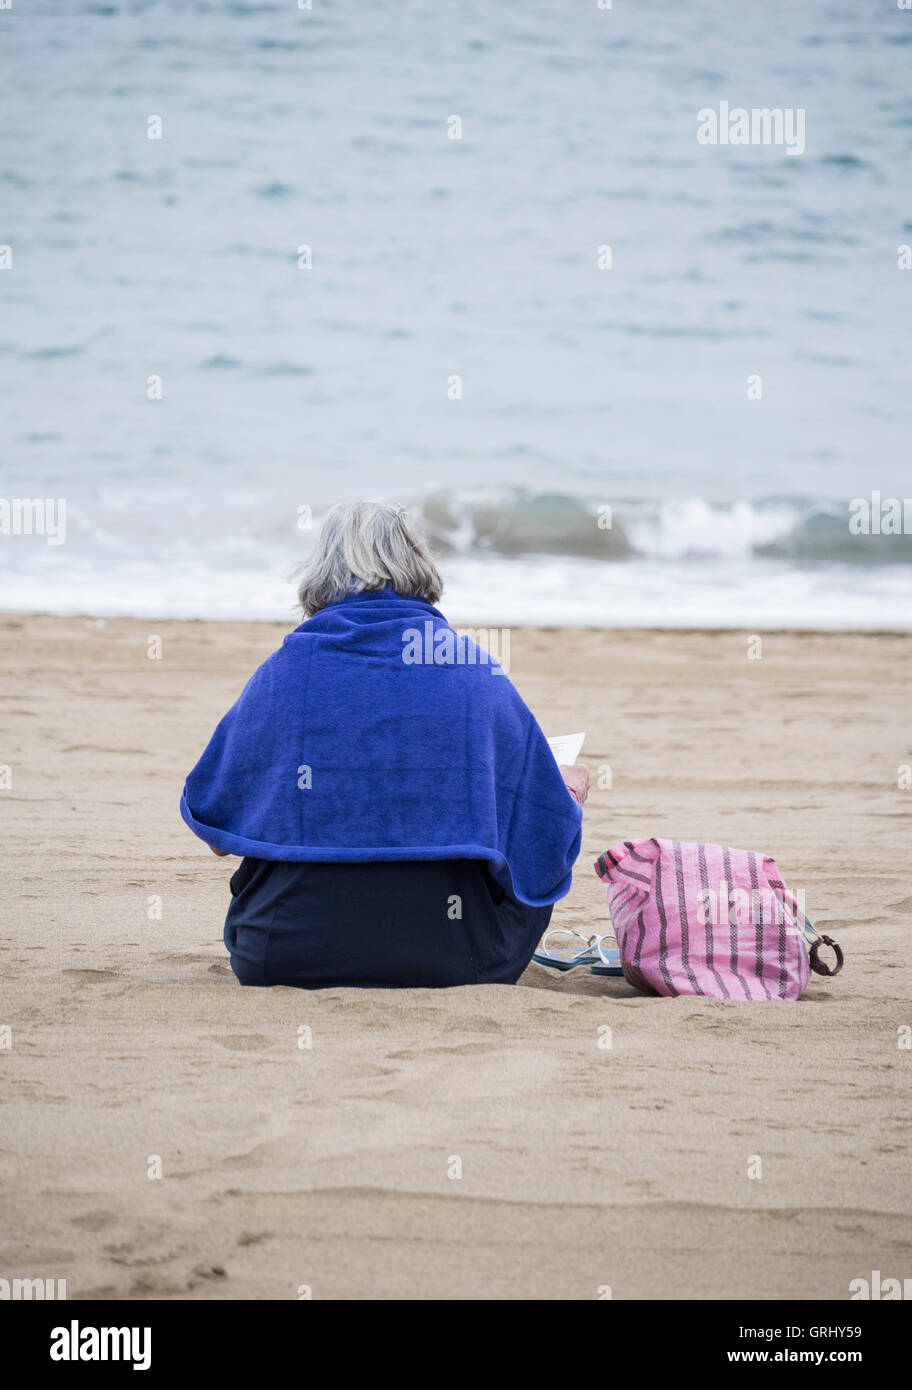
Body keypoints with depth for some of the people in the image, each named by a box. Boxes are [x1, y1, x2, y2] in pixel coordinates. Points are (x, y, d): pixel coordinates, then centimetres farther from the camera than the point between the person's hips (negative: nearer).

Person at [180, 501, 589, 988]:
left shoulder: (283, 669, 0)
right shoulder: (479, 672, 0)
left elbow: (210, 820, 7)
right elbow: (545, 849, 3)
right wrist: (570, 793, 28)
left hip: (286, 961, 0)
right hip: (446, 962, 0)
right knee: (529, 876, 29)